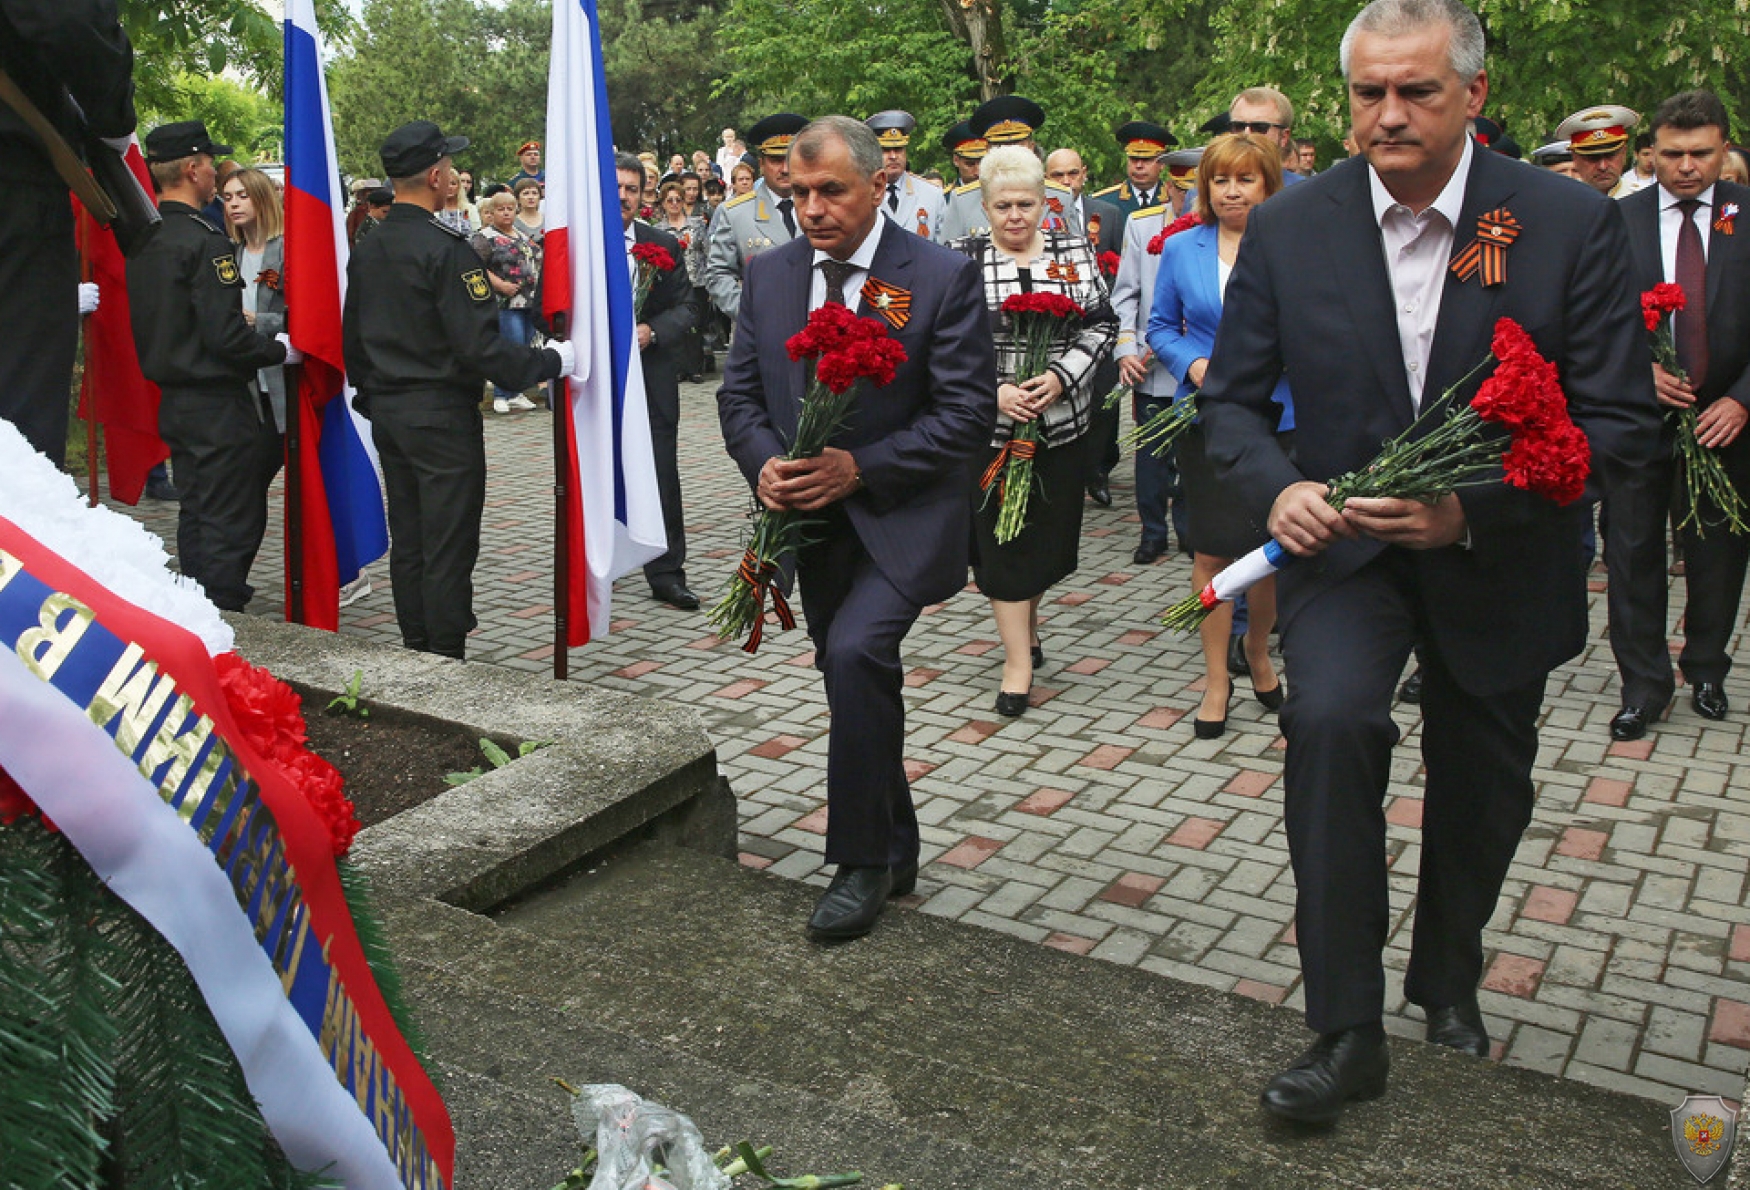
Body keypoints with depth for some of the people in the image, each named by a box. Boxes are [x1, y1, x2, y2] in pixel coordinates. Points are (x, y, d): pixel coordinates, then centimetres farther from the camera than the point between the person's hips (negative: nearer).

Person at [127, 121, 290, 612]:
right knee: (230, 526, -2)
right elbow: (226, 336, -23)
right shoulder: (205, 242, -18)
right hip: (219, 405, -9)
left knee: (195, 518, 18)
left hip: (174, 401, 9)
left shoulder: (145, 239, 8)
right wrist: (280, 350, -7)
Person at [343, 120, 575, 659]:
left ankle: (415, 654, 24)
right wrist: (549, 362, -13)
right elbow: (479, 342, -22)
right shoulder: (445, 249, -17)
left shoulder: (366, 250, 8)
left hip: (386, 413, 8)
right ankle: (446, 662, 5)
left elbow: (351, 339, 15)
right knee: (448, 549, -1)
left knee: (406, 543, 15)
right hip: (441, 414, -8)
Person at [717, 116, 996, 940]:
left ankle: (863, 861, -7)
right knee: (858, 684, 15)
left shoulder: (943, 278, -11)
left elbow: (968, 410, -14)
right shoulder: (769, 274, 4)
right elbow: (739, 393, 8)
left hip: (900, 519, -5)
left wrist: (860, 466, -22)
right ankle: (896, 852, 34)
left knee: (855, 654, -25)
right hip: (812, 522, 6)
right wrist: (765, 464, -13)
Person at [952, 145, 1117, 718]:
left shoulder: (1073, 251, 6)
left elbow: (1101, 325, 4)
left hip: (1063, 422, 2)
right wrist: (992, 390, -15)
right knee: (1001, 536, -1)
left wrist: (1060, 377, -12)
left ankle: (1026, 623, 37)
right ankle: (1019, 658, 9)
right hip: (991, 425, -2)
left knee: (1051, 530, 10)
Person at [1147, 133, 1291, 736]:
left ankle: (1257, 650, 35)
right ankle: (1217, 676, 14)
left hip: (1278, 416, 0)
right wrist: (1193, 363, -10)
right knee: (1213, 548, 1)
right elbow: (1161, 327, 9)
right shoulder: (1181, 249, 4)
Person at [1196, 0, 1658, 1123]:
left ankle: (1448, 978, 47)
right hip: (1345, 543, 0)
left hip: (1501, 560, 1)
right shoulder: (1289, 227, -8)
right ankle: (1347, 1030, -13)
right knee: (1330, 718, -28)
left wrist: (1472, 507, -27)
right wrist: (1277, 487, -22)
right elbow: (1233, 396, -1)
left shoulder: (1574, 223, -13)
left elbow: (1622, 420, -13)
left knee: (1481, 793, 16)